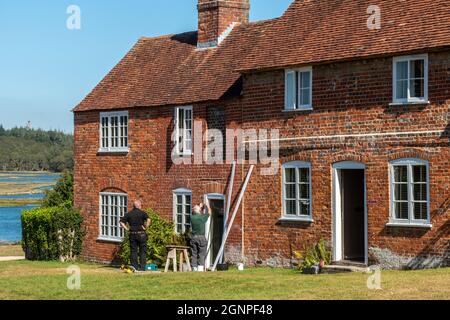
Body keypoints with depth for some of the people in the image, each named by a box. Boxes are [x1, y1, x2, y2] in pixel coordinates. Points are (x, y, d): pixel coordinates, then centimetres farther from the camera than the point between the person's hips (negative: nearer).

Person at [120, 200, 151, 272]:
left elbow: (121, 222, 2)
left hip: (132, 234, 3)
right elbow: (148, 220, -20)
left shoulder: (128, 214, 7)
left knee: (133, 251, 7)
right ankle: (142, 267, 1)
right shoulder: (142, 213, -4)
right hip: (141, 234, -3)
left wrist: (127, 229, 2)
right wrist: (146, 228, -10)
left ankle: (134, 267, 7)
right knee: (142, 251, 4)